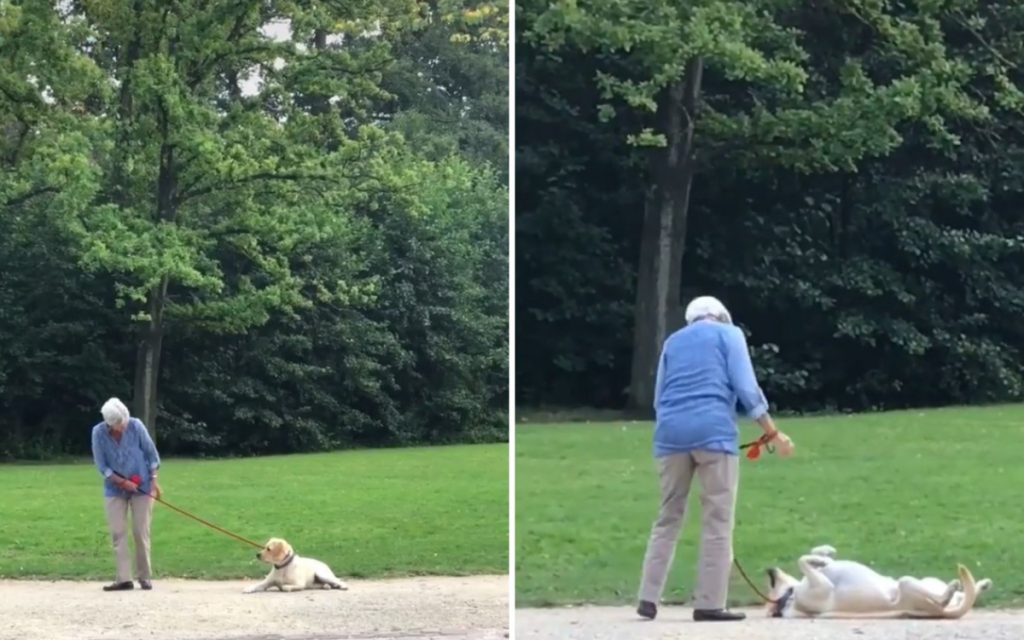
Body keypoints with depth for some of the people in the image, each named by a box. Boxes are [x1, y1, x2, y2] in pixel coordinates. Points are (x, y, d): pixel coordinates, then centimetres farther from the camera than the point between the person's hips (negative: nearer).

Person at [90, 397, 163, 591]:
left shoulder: (136, 426, -14)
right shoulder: (99, 433, -14)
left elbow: (151, 453, -2)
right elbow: (101, 465, -8)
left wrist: (153, 480, -6)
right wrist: (122, 482, -16)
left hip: (141, 487, -1)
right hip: (115, 489, 1)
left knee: (141, 533, -1)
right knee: (117, 533, -3)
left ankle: (145, 577, 8)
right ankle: (123, 578, -1)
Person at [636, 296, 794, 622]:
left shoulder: (672, 342, 24)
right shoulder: (729, 334, 12)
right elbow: (747, 388, 1)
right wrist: (773, 433, 4)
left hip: (671, 433, 4)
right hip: (714, 431, -4)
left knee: (668, 518, 9)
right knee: (717, 521, -2)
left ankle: (648, 599, 3)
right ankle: (709, 603, -7)